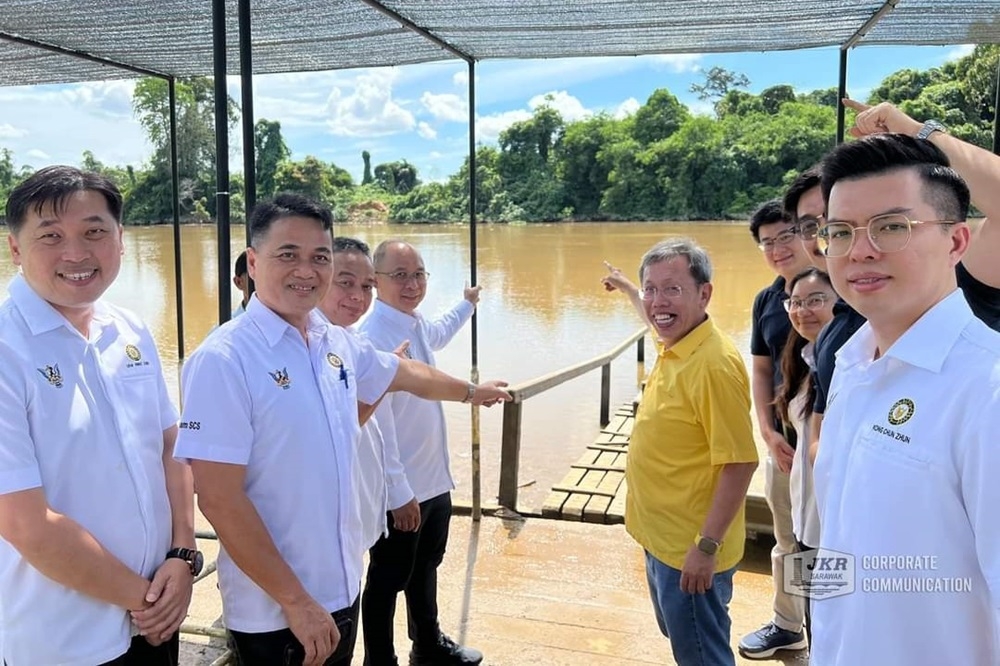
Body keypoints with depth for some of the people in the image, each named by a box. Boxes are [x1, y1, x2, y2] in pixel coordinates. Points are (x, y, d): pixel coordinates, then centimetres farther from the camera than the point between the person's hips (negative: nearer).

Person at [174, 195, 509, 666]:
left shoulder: (338, 344, 2)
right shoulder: (224, 359, -19)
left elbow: (405, 375, 21)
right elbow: (218, 499, -20)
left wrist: (470, 391, 36)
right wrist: (294, 600, -17)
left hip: (341, 591, 7)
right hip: (273, 612, -6)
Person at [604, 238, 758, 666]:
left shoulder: (714, 364, -25)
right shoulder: (672, 347, 1)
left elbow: (739, 463, -24)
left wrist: (707, 546, -23)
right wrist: (627, 288, 37)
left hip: (690, 549, -9)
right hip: (661, 538, 9)